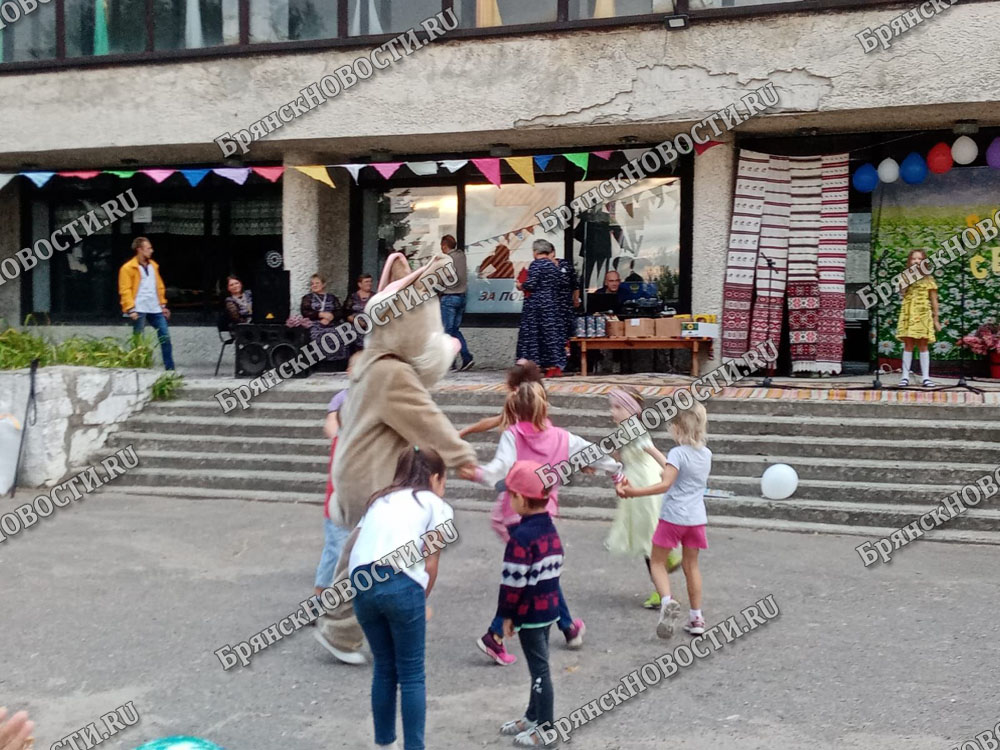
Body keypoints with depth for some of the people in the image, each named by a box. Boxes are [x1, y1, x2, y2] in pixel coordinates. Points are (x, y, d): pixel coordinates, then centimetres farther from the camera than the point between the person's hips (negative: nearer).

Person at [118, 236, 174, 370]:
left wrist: (163, 305, 18)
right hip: (139, 310, -6)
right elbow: (125, 290, -9)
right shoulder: (128, 268, -4)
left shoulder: (153, 265, 16)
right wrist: (130, 309, -16)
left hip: (155, 309, 6)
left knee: (165, 335, 3)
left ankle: (170, 368, 9)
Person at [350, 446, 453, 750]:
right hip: (401, 582, -5)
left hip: (361, 582, 5)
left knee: (383, 668, 22)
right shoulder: (436, 506, 15)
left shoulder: (379, 500, 29)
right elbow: (430, 566, 7)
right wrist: (421, 601, 21)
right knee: (411, 674, 10)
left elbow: (357, 547, 16)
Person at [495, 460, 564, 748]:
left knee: (539, 668, -1)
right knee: (538, 665, 19)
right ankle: (533, 717, 32)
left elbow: (514, 581, -21)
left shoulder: (521, 537, -22)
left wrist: (507, 615, -11)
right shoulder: (551, 529, 6)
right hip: (549, 606, 9)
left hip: (530, 613, -9)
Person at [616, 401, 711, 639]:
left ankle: (667, 601, -15)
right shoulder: (706, 454, 6)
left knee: (657, 562, 8)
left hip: (673, 517, -6)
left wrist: (633, 492, -29)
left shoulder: (678, 453, -15)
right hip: (697, 517, 6)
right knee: (691, 565, 16)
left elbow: (664, 485, -25)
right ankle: (696, 617, 19)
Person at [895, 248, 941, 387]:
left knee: (922, 345, 1)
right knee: (908, 345, 1)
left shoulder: (928, 279, 5)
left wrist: (936, 319, 5)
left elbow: (934, 301, 7)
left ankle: (926, 377, 4)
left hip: (923, 315, -1)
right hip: (907, 314, 1)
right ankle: (905, 377, 2)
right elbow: (904, 297, 8)